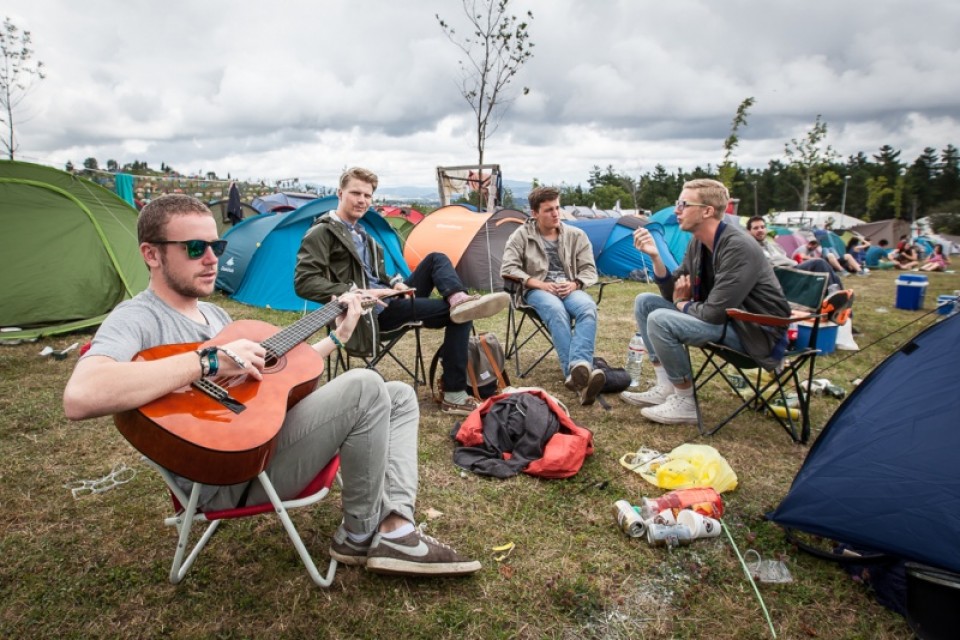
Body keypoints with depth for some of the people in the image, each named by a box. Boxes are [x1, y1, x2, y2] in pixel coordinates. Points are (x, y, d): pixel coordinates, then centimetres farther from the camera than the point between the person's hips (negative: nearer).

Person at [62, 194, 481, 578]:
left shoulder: (213, 313, 18)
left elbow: (271, 376, 23)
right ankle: (359, 535, -5)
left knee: (400, 397, 8)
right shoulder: (138, 319, -12)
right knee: (366, 388, -26)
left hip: (265, 432, 10)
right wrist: (210, 361, -32)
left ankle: (395, 529, -10)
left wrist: (337, 336, 18)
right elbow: (80, 398, -33)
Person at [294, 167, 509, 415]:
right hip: (368, 312, -9)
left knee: (436, 259, -6)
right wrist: (356, 293, -25)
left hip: (386, 301, 9)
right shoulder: (322, 233, -7)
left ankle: (460, 299, -34)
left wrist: (395, 284, 0)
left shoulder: (361, 234, 23)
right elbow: (304, 283, -19)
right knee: (457, 315, -18)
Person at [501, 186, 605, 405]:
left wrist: (574, 284, -14)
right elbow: (508, 268, -3)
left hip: (570, 289, 2)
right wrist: (539, 284, -14)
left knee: (588, 307, -35)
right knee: (556, 310, -39)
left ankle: (578, 371, -53)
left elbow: (589, 270, 9)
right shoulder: (522, 235, 5)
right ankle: (578, 372, -50)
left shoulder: (576, 235, 10)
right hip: (538, 291, -2)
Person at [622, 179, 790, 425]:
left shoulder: (738, 248, -25)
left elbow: (715, 312, -28)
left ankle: (685, 403, -8)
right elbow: (674, 294, 5)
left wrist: (683, 305, -7)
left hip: (755, 332, -9)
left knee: (660, 320, -26)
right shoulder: (697, 243, 3)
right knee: (644, 302, 5)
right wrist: (655, 256, -10)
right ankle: (666, 388, 4)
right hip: (723, 319, 10)